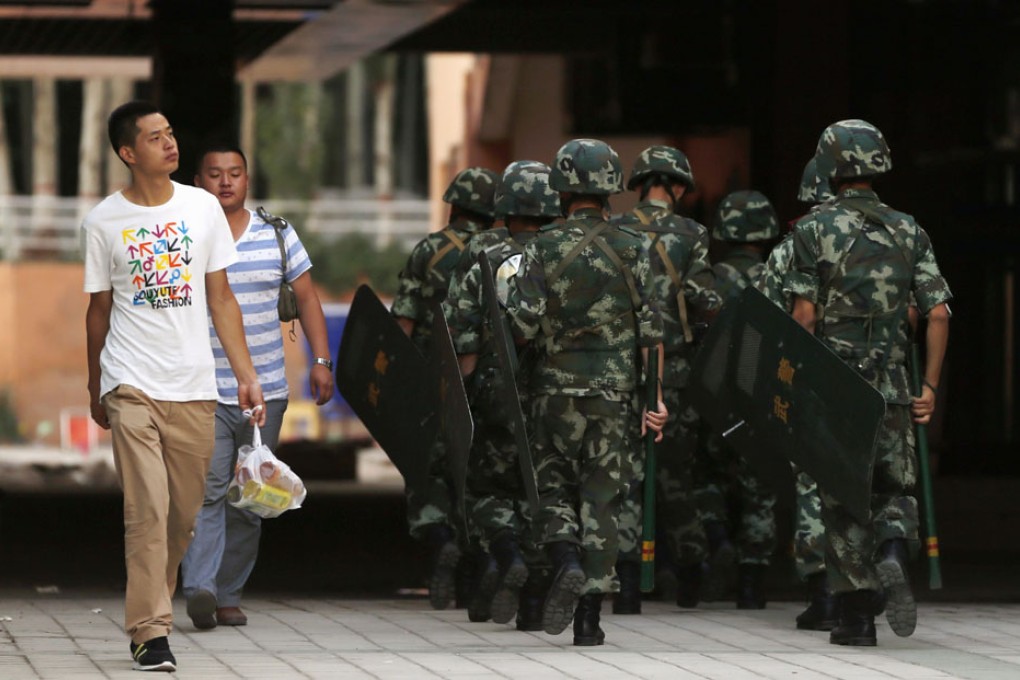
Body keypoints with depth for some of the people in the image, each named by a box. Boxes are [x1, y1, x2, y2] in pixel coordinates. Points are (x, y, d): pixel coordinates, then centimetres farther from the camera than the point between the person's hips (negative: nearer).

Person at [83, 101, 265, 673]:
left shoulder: (203, 208, 6)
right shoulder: (103, 222, 1)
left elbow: (221, 299, 9)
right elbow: (99, 309, 11)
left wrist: (247, 376, 4)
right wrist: (95, 390, 16)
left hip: (194, 388, 3)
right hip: (131, 385, -3)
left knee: (184, 515, 7)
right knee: (147, 510, -12)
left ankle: (152, 606, 25)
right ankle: (151, 631, -10)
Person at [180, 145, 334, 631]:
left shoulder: (277, 234, 8)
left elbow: (306, 298, 12)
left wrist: (321, 360, 3)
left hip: (264, 390, 3)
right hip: (201, 389, -3)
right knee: (206, 488, -18)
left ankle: (228, 595, 15)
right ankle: (199, 588, -28)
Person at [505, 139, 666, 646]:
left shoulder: (544, 248, -6)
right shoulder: (632, 250, -1)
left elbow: (522, 327, -9)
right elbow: (652, 328, -2)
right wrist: (657, 397, 3)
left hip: (556, 389, -1)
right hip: (614, 393, 1)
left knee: (551, 486, 14)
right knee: (600, 497, 5)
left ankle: (566, 563, -15)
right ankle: (589, 617, 3)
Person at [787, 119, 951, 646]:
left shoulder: (813, 230, -4)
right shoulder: (908, 231, 4)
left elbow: (805, 315, -7)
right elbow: (938, 313, -1)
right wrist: (930, 386, 5)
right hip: (892, 387, 2)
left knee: (843, 501, 5)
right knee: (895, 489, 14)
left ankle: (857, 615, 3)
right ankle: (893, 555, -18)